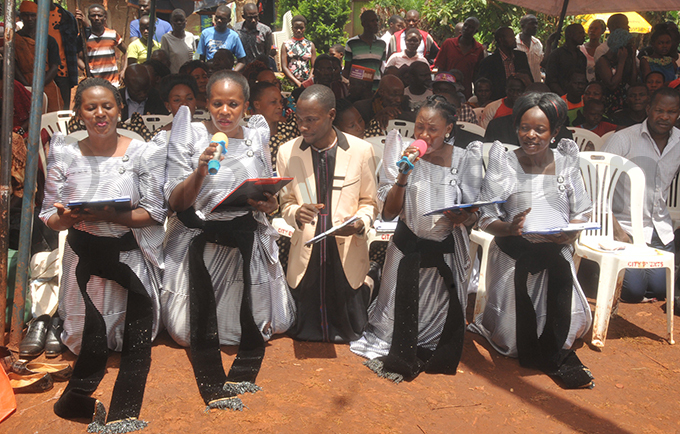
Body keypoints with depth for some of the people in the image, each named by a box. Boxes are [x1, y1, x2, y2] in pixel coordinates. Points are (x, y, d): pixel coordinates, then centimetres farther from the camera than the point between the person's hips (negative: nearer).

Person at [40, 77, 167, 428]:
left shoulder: (142, 152, -3)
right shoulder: (65, 155, 3)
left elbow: (155, 213, -8)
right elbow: (49, 217, 4)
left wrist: (107, 215, -21)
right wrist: (68, 218, -19)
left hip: (131, 259, -1)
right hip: (85, 259, 1)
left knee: (136, 346, 1)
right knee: (92, 341, 6)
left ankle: (122, 418, 19)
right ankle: (77, 401, 34)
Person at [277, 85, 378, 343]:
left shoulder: (361, 150, -4)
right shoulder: (287, 153, -1)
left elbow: (369, 202, 4)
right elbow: (286, 202, 8)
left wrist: (360, 223, -17)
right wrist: (296, 213, -15)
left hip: (347, 253, -1)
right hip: (305, 254, 2)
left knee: (350, 335, 9)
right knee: (304, 332, 11)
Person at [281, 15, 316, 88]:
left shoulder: (310, 45, 14)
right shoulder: (286, 45, 10)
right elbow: (284, 67, 1)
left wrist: (308, 81, -10)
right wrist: (297, 82, -11)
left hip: (307, 81, 1)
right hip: (290, 82, -1)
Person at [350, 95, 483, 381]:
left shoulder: (464, 159, -4)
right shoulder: (404, 153, -5)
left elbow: (473, 216, -1)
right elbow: (388, 212, -8)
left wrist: (462, 217, -24)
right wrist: (403, 175, -21)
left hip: (445, 253, 1)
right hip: (408, 249, -1)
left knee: (441, 320, 6)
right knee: (401, 318, 1)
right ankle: (400, 358, 28)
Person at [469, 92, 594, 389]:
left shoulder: (565, 163, 4)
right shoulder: (504, 164, -3)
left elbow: (582, 212, 6)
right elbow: (487, 220, -5)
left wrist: (570, 232, -17)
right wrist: (509, 228, -27)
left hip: (556, 249, 2)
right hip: (514, 253, -1)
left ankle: (552, 354, -6)